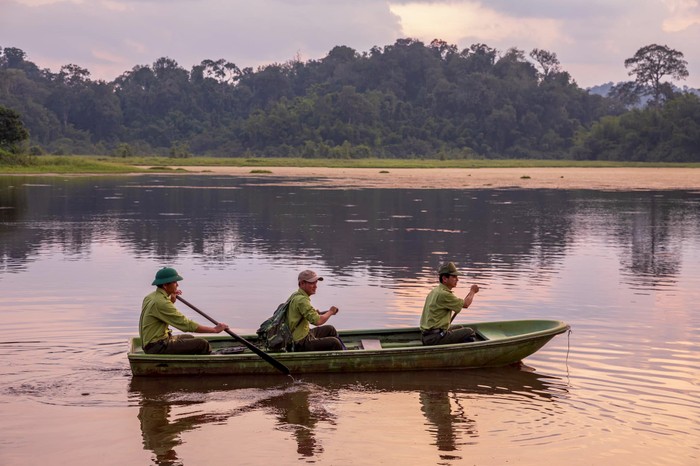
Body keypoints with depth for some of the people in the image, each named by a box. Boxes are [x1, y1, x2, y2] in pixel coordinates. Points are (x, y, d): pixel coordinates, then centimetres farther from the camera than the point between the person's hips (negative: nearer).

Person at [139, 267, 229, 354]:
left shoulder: (150, 297, 10)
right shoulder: (160, 302, -22)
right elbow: (186, 324, -21)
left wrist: (172, 301, 12)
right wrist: (215, 329, -15)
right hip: (157, 347, -11)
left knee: (189, 338, 30)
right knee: (203, 344, -15)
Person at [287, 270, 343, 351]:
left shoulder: (296, 295, 8)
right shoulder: (301, 300, -25)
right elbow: (317, 321, -30)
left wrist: (315, 313, 1)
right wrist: (330, 312, -13)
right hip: (302, 344, -11)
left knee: (330, 329, 23)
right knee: (334, 343, -15)